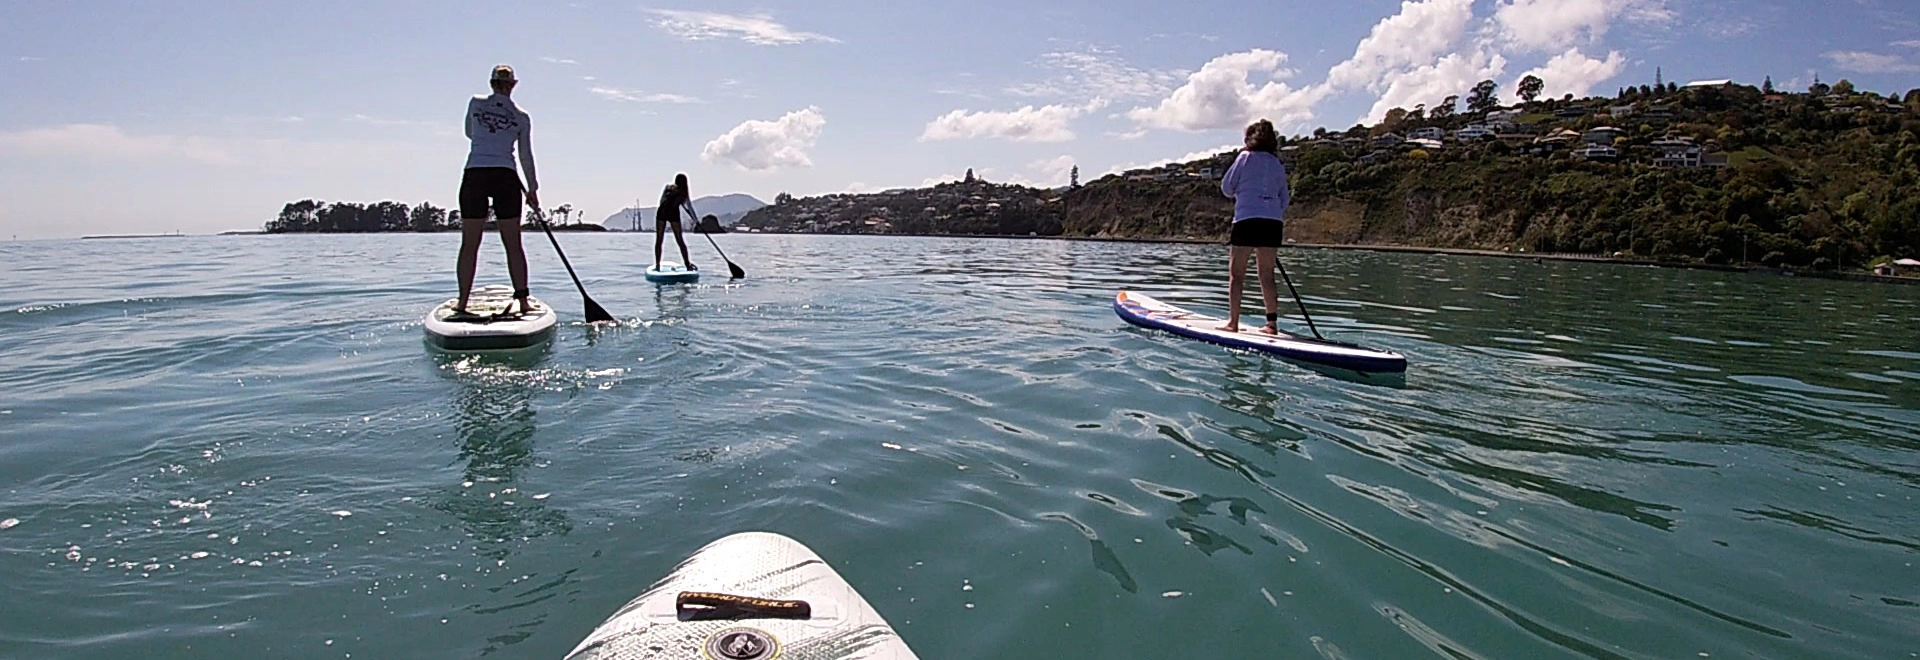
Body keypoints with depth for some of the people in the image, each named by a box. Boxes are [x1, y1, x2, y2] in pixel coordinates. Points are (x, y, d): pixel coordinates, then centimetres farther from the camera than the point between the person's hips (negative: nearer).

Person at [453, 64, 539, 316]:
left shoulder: (475, 103, 6)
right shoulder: (521, 117, 4)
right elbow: (526, 157, 7)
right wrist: (533, 189, 16)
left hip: (474, 175, 1)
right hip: (505, 178, 0)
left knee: (469, 245, 6)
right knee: (513, 244, 5)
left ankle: (462, 302, 9)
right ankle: (522, 300, 4)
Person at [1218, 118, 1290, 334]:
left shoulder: (1246, 157, 2)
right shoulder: (1278, 165, 15)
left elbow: (1226, 187, 4)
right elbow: (1284, 199, 15)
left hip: (1247, 219, -5)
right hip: (1273, 223, 5)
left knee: (1236, 274, -1)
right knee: (1267, 275, 10)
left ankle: (1233, 322, -4)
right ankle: (1272, 322, 10)